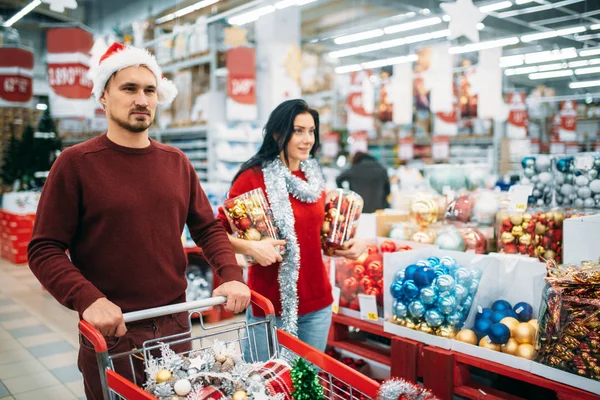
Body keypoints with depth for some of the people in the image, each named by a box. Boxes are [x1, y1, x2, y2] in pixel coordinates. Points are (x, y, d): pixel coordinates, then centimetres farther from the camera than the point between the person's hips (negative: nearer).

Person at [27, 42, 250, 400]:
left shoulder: (176, 162, 6)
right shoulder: (76, 163, -8)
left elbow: (208, 228, 9)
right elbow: (44, 250, -10)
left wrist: (232, 275, -7)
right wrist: (87, 300, -24)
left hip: (176, 325, 4)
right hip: (111, 331, -4)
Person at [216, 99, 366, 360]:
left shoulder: (314, 178, 8)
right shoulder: (254, 176, -9)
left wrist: (352, 245, 4)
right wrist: (249, 247, -25)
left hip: (318, 303, 5)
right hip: (271, 304, -5)